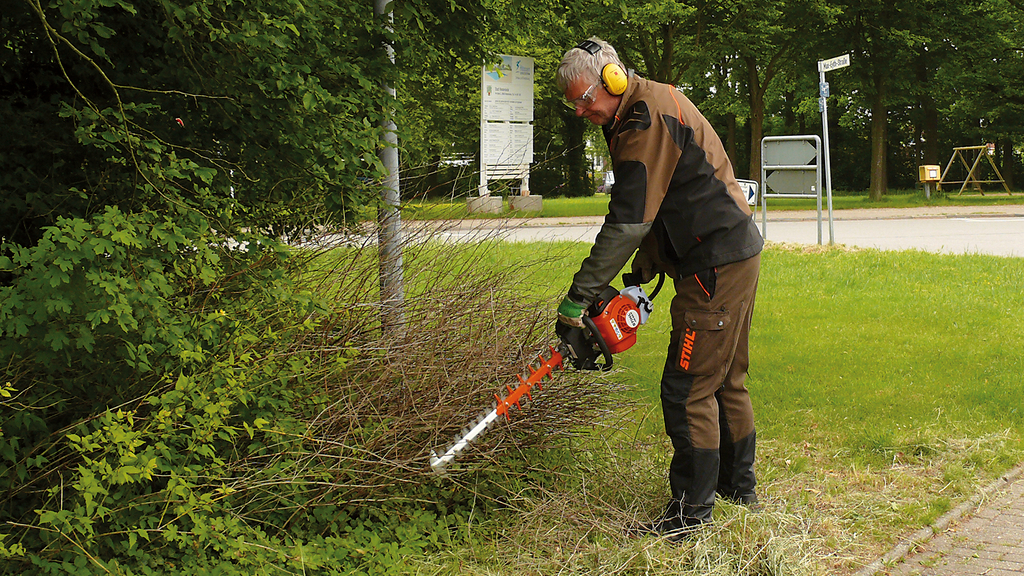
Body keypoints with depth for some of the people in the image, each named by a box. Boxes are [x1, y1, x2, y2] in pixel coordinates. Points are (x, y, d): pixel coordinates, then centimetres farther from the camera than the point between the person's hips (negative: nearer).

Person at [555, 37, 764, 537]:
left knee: (688, 389, -6)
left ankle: (692, 512, 0)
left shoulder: (647, 120, -19)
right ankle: (739, 487, 33)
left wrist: (578, 298, -21)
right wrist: (640, 276, 14)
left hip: (716, 267, -11)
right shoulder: (653, 107, 14)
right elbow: (660, 213, 19)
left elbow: (628, 223, -24)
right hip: (737, 257, 11)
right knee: (726, 381, 20)